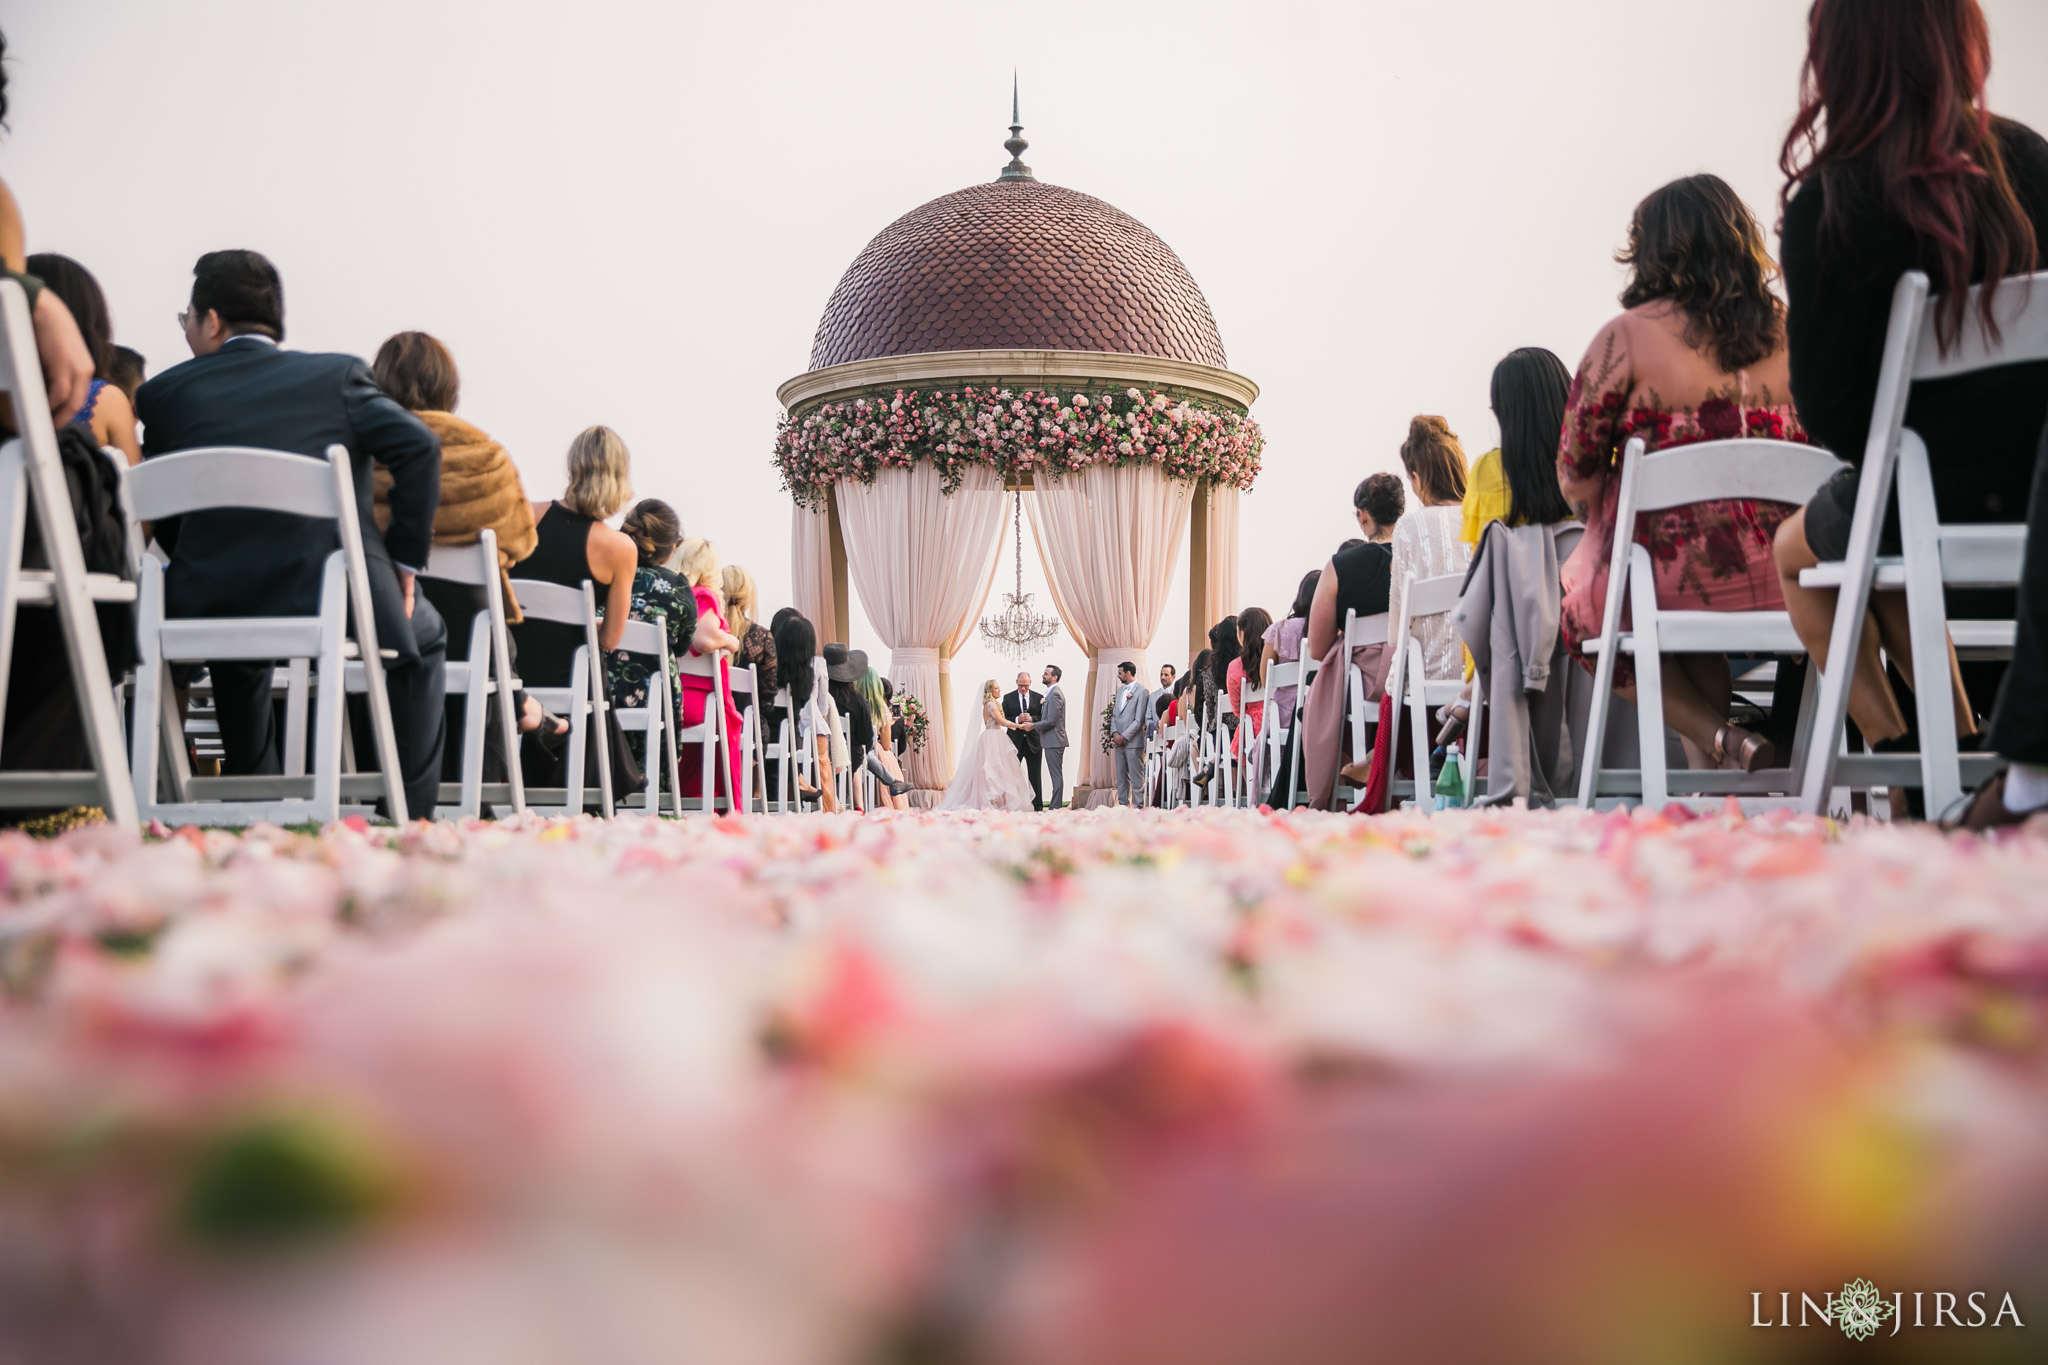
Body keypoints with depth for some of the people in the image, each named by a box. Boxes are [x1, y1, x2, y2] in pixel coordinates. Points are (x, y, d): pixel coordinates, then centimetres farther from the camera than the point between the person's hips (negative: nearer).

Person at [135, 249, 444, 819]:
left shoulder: (166, 392, 11)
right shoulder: (338, 374, 7)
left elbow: (163, 522, 11)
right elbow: (417, 446, -6)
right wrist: (404, 560, 0)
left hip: (208, 612, 2)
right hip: (338, 608, -2)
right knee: (423, 634, 30)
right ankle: (410, 812, 18)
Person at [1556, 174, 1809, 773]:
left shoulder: (1626, 337, -6)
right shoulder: (1788, 333, 7)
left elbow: (1575, 478, -4)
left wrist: (1614, 534, 15)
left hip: (1670, 578, -5)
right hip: (1782, 587, 5)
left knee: (1576, 596, 23)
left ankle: (1716, 737, 6)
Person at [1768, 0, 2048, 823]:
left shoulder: (1826, 201, -15)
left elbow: (1825, 394, -11)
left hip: (1931, 498, -5)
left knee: (1796, 551, 28)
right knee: (1871, 536, 34)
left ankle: (1895, 752, 22)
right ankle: (1964, 741, 30)